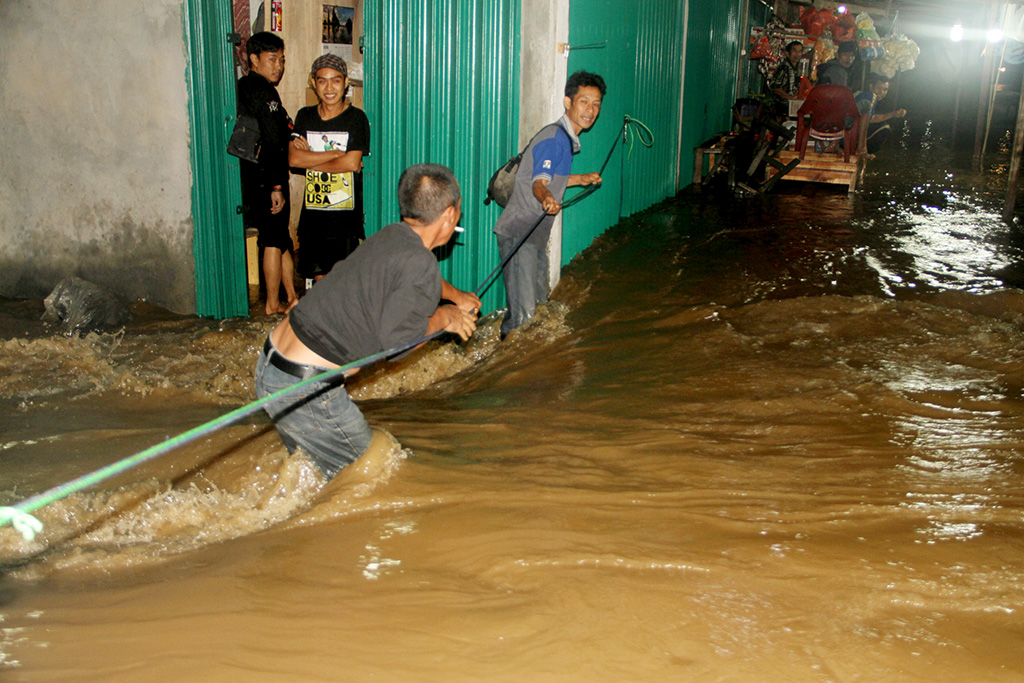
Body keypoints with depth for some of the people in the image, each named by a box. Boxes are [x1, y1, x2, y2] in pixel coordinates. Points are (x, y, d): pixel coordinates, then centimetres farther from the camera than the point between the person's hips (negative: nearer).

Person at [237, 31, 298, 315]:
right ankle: (273, 305, 8)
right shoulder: (264, 92, -16)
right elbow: (273, 144, -20)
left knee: (281, 239, 15)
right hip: (266, 180, -9)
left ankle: (292, 297, 21)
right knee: (275, 241, 1)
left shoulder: (241, 88, 12)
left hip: (248, 177, 9)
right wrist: (277, 186, -20)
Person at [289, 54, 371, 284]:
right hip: (313, 212, 4)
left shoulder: (356, 118, -4)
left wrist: (311, 158, -6)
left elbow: (351, 163, -16)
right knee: (319, 277, 9)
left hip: (346, 213, -4)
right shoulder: (305, 117, 8)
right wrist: (335, 153, -12)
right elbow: (293, 158, -5)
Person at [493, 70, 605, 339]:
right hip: (519, 234, -10)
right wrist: (547, 200, -49)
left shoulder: (567, 139, 16)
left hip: (535, 235, 10)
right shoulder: (555, 136, -14)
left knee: (540, 304, 16)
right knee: (523, 312, -14)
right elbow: (539, 182, -27)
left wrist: (580, 179, 44)